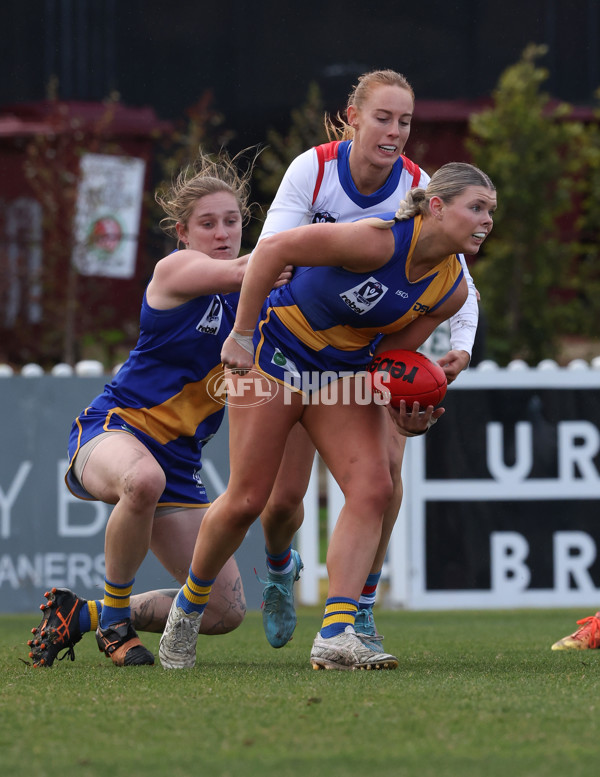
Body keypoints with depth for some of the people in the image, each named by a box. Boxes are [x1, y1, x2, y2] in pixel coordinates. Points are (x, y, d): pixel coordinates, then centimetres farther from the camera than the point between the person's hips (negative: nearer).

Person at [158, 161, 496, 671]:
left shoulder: (452, 290, -7)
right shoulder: (381, 240, -30)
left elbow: (394, 351, 3)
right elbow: (273, 249, -26)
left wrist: (407, 411, -17)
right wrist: (242, 336, -22)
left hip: (345, 370, 6)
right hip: (278, 353, -6)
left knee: (373, 488, -13)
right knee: (247, 499, -4)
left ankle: (336, 636, -17)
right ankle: (189, 606, 22)